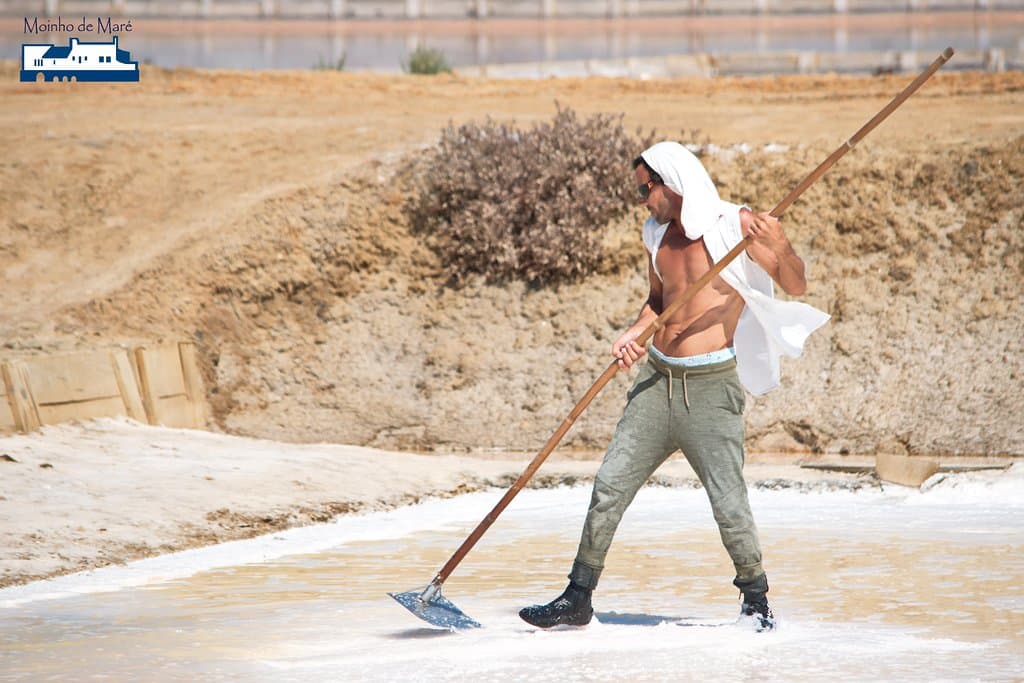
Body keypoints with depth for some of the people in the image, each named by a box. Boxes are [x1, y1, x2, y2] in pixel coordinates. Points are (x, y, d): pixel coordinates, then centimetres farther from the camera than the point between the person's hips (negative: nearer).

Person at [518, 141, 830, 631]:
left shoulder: (736, 225, -7)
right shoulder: (659, 233, 12)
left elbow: (797, 288, -9)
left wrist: (781, 247, -29)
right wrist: (635, 334, 8)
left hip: (710, 387, -6)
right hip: (657, 379, 6)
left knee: (728, 502, -7)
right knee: (610, 486, 2)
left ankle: (756, 599, 13)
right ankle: (578, 598, 10)